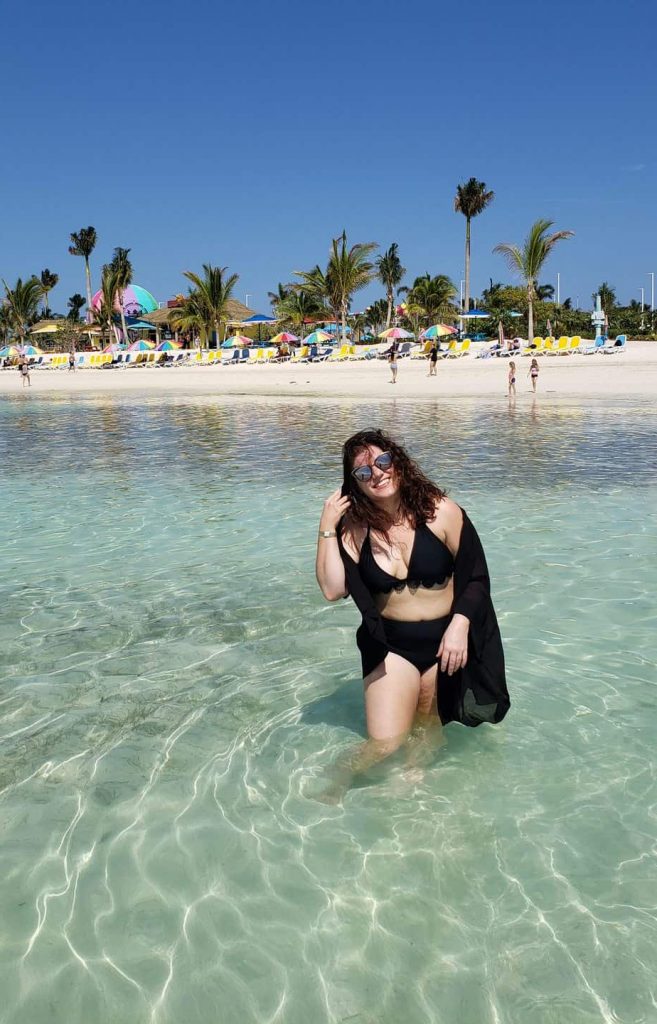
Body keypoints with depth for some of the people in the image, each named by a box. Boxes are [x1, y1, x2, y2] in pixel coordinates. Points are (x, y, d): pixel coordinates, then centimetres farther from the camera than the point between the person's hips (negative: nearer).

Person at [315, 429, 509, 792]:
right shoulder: (354, 527, -8)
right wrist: (326, 529, -19)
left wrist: (459, 626, -19)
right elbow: (333, 590, -17)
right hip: (389, 645, 0)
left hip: (445, 640, 0)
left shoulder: (440, 512, -12)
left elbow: (475, 577, -6)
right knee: (385, 742, -7)